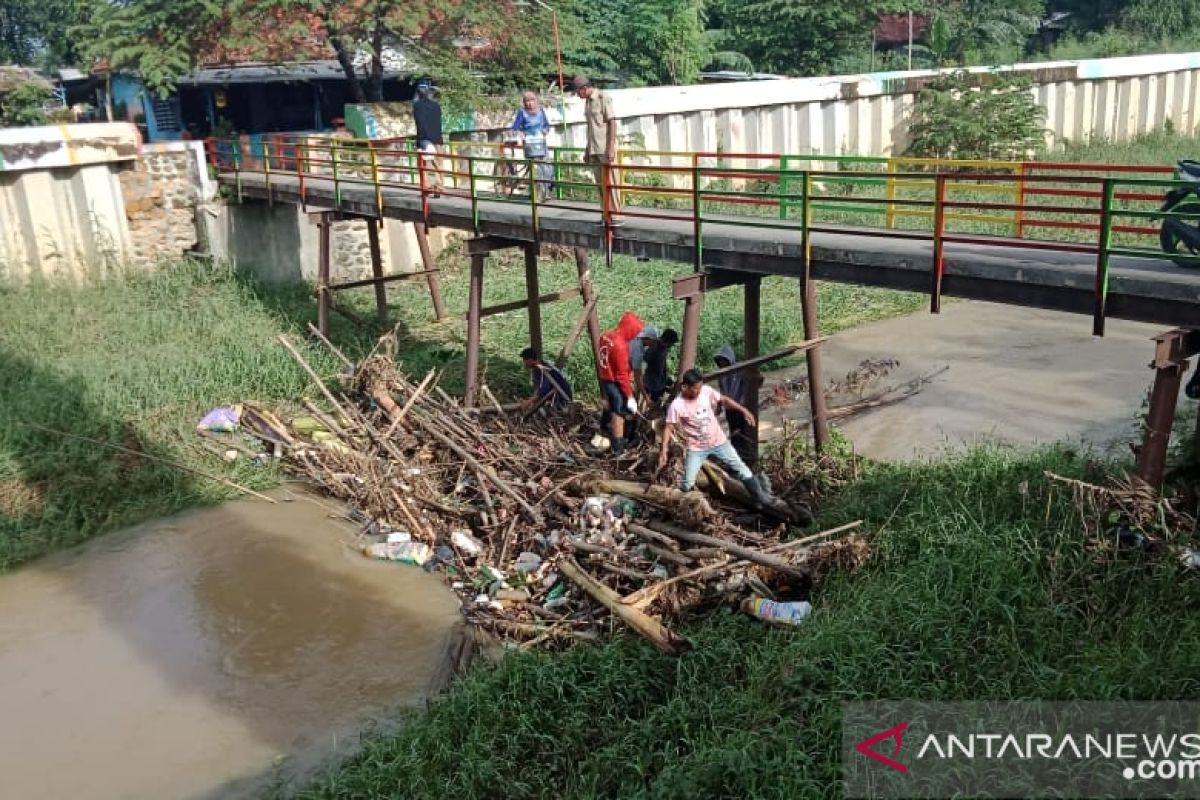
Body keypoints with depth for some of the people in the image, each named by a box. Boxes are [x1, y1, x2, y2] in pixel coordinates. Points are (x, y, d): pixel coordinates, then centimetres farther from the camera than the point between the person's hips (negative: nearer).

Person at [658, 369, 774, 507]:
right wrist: (663, 450, -24)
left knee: (742, 469, 7)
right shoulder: (677, 405, -20)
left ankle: (761, 497, 23)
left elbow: (724, 400, 5)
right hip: (696, 448, -3)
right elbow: (669, 428, -15)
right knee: (687, 484, -8)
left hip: (718, 441, 3)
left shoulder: (707, 391, -10)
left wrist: (744, 410, -2)